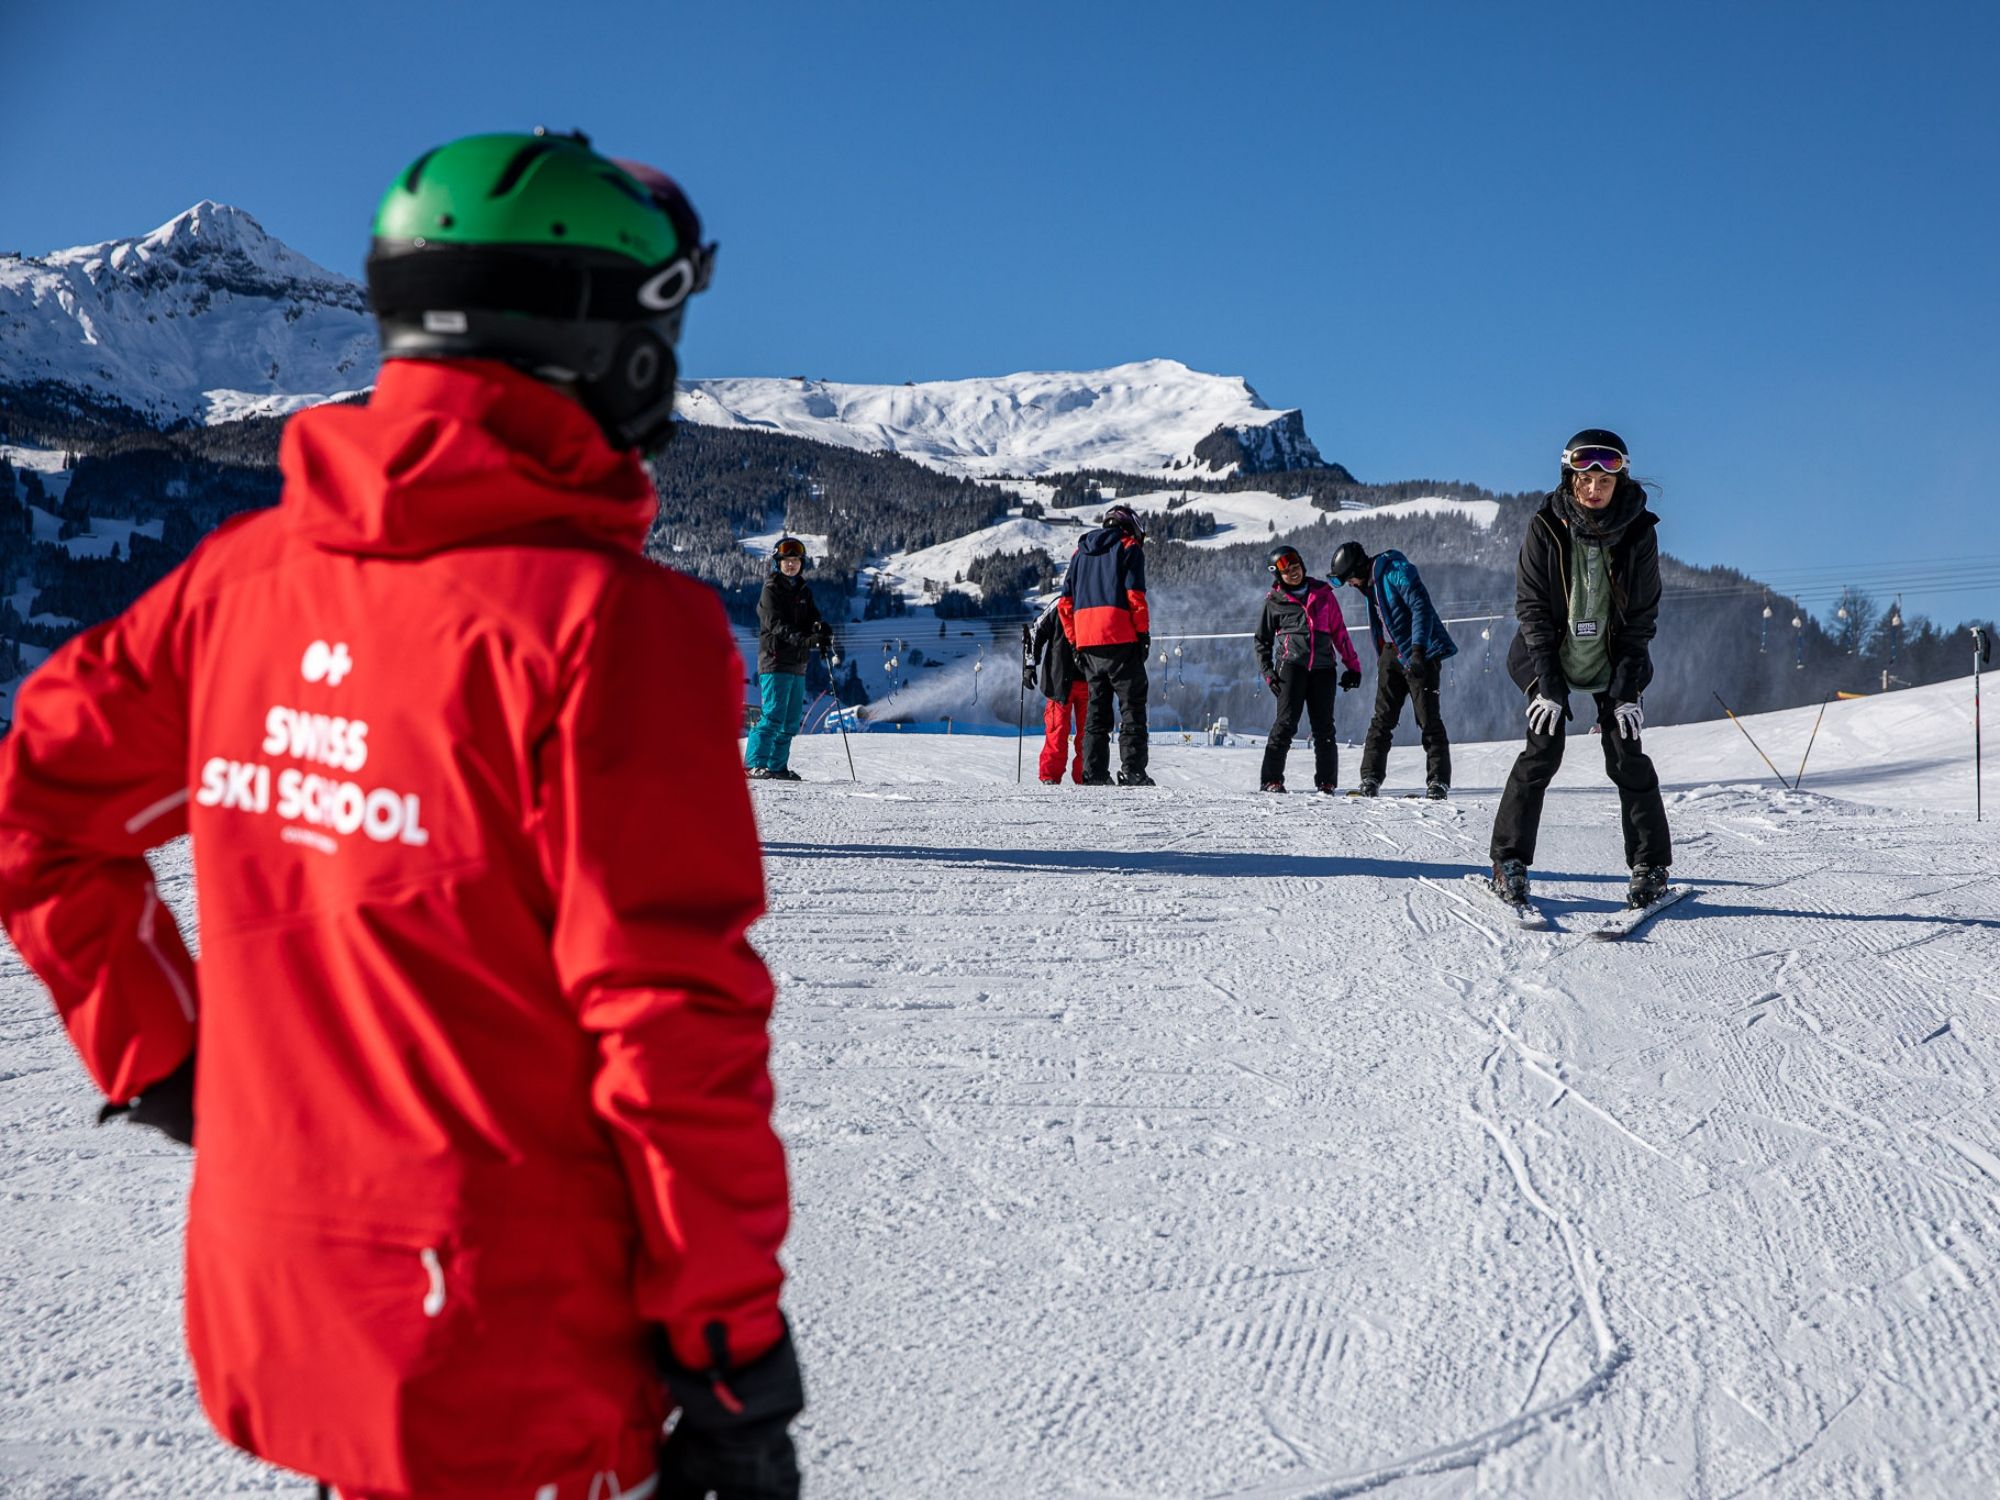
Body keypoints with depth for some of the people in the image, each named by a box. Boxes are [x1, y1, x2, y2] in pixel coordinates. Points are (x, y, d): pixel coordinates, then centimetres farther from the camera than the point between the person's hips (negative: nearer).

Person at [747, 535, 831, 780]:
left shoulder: (804, 592, 17)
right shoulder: (771, 590, -4)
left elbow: (813, 620, 7)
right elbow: (776, 625, -17)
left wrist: (822, 631, -18)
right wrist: (804, 639, -32)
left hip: (797, 664, 7)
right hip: (775, 661, -7)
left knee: (792, 720, 8)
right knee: (774, 715, -15)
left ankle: (778, 766, 15)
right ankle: (755, 764, -13)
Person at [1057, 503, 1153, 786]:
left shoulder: (1081, 552, 20)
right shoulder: (1130, 548, 3)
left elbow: (1065, 603, 16)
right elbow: (1135, 595, -9)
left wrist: (1075, 641, 18)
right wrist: (1144, 633, -3)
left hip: (1087, 642, 6)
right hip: (1120, 638, -6)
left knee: (1097, 707, 11)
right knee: (1132, 705, -2)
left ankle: (1094, 773, 5)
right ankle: (1132, 771, -10)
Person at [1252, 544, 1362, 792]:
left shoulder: (1323, 593, 13)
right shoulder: (1275, 602, 9)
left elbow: (1339, 632, 16)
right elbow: (1263, 640, 16)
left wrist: (1352, 665, 13)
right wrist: (1267, 671, 3)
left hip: (1323, 667, 2)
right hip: (1292, 665, -2)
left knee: (1324, 728, 0)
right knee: (1286, 723, -12)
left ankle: (1326, 781, 7)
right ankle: (1271, 779, -9)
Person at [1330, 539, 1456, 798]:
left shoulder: (1398, 571, -16)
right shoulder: (1369, 581, 11)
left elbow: (1422, 608, -23)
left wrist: (1418, 650, -29)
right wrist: (1381, 659, 22)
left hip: (1421, 653, -8)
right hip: (1392, 652, 8)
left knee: (1428, 718, -7)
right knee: (1382, 718, 3)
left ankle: (1439, 782, -4)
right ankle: (1370, 778, 4)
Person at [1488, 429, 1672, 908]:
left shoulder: (1638, 531, -11)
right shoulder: (1546, 527, -13)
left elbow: (1642, 616, -6)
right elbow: (1532, 608, -10)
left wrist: (1627, 691, -12)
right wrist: (1548, 686, -15)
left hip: (1612, 662, 1)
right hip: (1552, 657, -1)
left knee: (1626, 756, -6)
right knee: (1543, 749, -11)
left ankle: (1651, 866, 4)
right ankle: (1509, 861, -2)